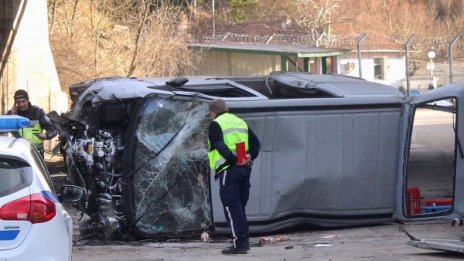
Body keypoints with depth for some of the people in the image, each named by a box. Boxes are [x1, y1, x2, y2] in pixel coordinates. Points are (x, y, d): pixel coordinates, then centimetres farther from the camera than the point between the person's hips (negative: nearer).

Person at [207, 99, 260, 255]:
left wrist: (233, 159, -22)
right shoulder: (241, 122, 20)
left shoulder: (216, 124, -3)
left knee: (232, 208, -6)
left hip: (228, 169, -7)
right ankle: (244, 241, 17)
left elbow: (219, 146, -18)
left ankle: (239, 244, -11)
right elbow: (255, 142, 15)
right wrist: (250, 155, 0)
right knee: (240, 206, 16)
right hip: (245, 169, 7)